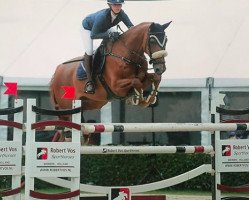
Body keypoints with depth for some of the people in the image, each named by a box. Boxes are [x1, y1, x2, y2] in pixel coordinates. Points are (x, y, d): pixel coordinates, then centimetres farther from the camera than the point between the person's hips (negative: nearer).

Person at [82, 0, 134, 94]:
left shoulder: (121, 14, -29)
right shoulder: (102, 16, -45)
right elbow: (93, 35, -40)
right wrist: (109, 35, -52)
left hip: (104, 28, 6)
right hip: (88, 27, -6)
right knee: (89, 52, -19)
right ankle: (89, 81, -11)